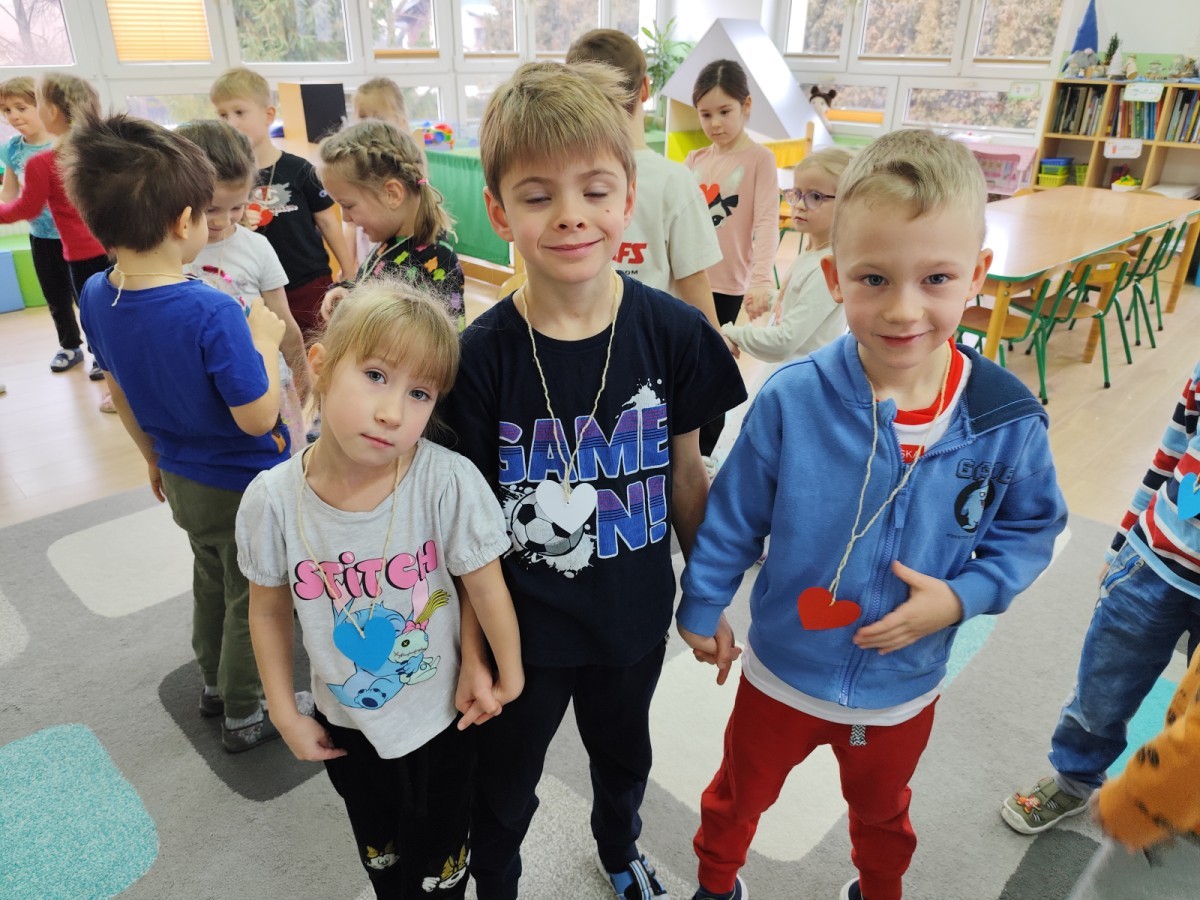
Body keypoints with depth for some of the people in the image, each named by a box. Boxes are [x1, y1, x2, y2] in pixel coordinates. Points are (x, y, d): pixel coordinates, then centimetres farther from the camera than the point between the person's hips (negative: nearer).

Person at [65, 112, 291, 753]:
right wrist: (264, 343, -14)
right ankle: (243, 717, 33)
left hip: (184, 481, 7)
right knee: (250, 600, 14)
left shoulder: (95, 296, -7)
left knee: (211, 580, 28)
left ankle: (215, 683, 49)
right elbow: (258, 418, -27)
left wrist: (154, 458, 19)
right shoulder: (211, 313, -32)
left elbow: (119, 392, 5)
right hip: (244, 489, -7)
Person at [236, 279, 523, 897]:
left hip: (440, 718, -2)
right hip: (344, 723, 3)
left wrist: (507, 678, -4)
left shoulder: (448, 482, -31)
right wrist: (284, 713, 1)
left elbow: (486, 588, -17)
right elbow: (269, 609, -5)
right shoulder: (272, 500, -22)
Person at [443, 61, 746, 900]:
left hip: (636, 615, 2)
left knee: (624, 753, 30)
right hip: (523, 628, -2)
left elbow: (686, 471, -3)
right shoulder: (481, 355, -19)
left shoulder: (673, 332, -15)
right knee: (504, 786, 22)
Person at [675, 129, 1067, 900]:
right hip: (783, 670, -1)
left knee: (883, 813, 33)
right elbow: (733, 515, -12)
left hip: (905, 686, 2)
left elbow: (1032, 527, -3)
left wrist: (964, 597, -20)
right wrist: (702, 604, -1)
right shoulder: (791, 401, -26)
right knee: (740, 795, 26)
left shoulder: (1008, 421, -21)